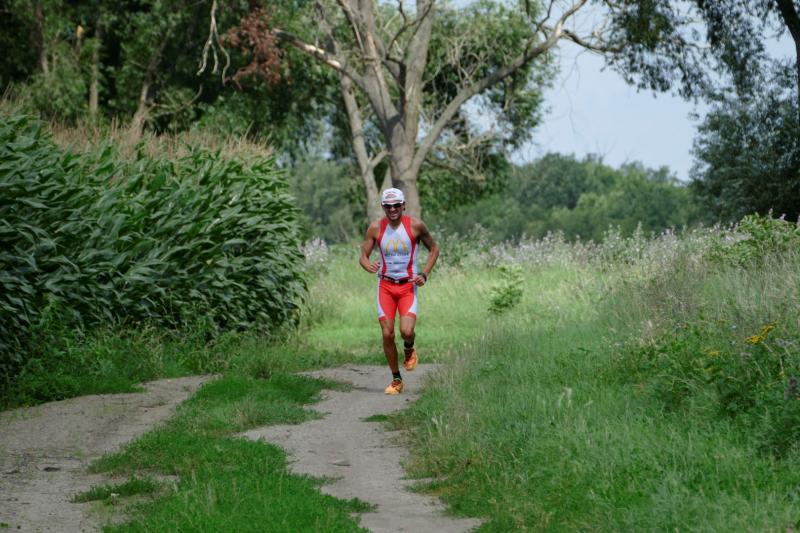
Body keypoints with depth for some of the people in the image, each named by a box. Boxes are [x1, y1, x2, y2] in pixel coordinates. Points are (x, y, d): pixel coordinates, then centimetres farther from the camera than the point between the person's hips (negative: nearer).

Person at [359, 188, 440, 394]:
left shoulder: (415, 225, -5)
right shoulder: (375, 228, -2)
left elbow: (434, 249, 7)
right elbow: (363, 256, 1)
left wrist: (424, 274, -5)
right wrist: (368, 266, -23)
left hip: (408, 286, -2)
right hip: (385, 286, 2)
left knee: (407, 331, -21)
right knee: (387, 334, -4)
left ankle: (409, 350, 16)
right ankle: (396, 380, 13)